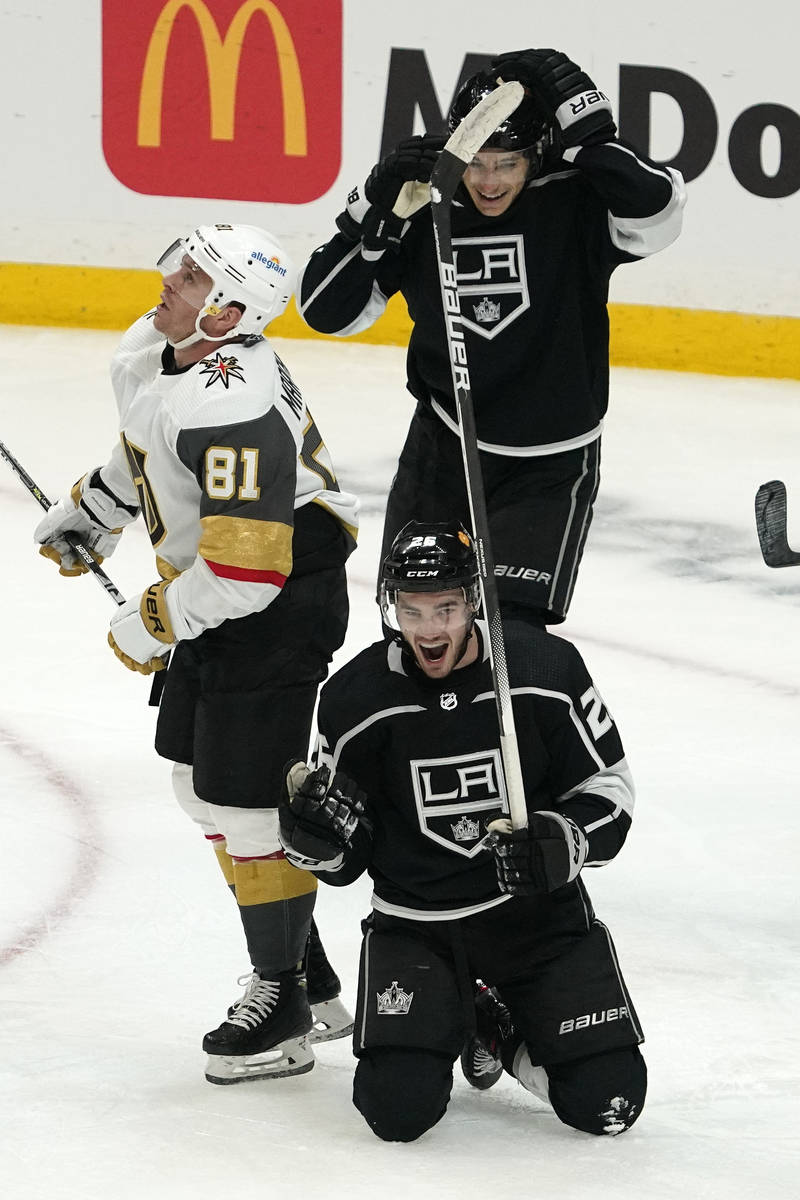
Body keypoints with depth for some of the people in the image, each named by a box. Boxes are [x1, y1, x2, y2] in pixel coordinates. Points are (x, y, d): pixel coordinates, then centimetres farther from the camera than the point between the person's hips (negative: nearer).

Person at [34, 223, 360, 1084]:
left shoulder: (233, 408, -32)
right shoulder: (151, 348, -2)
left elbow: (246, 566, -33)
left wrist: (151, 624, -20)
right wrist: (89, 512, 29)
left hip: (280, 604, -11)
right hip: (211, 598, 11)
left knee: (244, 800, -8)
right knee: (200, 780, 16)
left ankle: (282, 1007, 5)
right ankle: (312, 986, 25)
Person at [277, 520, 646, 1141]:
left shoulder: (546, 667, -11)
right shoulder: (357, 699, -8)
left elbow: (609, 788, 0)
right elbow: (343, 859, 2)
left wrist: (558, 844, -20)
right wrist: (315, 835, -22)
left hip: (535, 907, 0)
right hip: (414, 921, 0)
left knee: (607, 1101, -13)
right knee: (399, 1108, -21)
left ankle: (505, 1025, 20)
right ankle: (458, 1019, 15)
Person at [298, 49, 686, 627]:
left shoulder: (575, 204, -15)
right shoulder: (424, 213, -7)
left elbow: (657, 210, -36)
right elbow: (326, 310, -8)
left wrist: (583, 129, -34)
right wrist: (376, 215, -20)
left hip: (549, 465, -4)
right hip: (443, 447, 4)